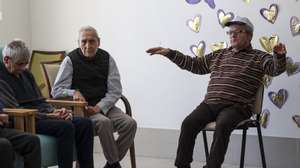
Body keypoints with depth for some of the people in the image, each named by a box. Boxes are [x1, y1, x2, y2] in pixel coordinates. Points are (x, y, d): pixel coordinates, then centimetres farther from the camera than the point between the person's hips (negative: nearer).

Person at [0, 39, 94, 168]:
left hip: (40, 116, 8)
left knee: (85, 124, -10)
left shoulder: (26, 74, 21)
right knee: (66, 127, -31)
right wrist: (47, 115, -18)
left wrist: (55, 111, -2)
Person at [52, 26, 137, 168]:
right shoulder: (71, 60, -3)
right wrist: (74, 92, -24)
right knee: (104, 122, -33)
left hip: (103, 106, 4)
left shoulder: (107, 59, 5)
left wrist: (99, 107, -15)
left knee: (130, 123, -20)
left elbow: (115, 90, 0)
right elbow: (56, 91, -4)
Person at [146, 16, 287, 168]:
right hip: (209, 103, 4)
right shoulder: (219, 55, 24)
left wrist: (279, 56, -33)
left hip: (236, 106, -4)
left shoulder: (258, 57, 9)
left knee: (222, 125, -34)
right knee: (188, 123, -20)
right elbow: (194, 64, 28)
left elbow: (275, 68, -9)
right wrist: (170, 53, 22)